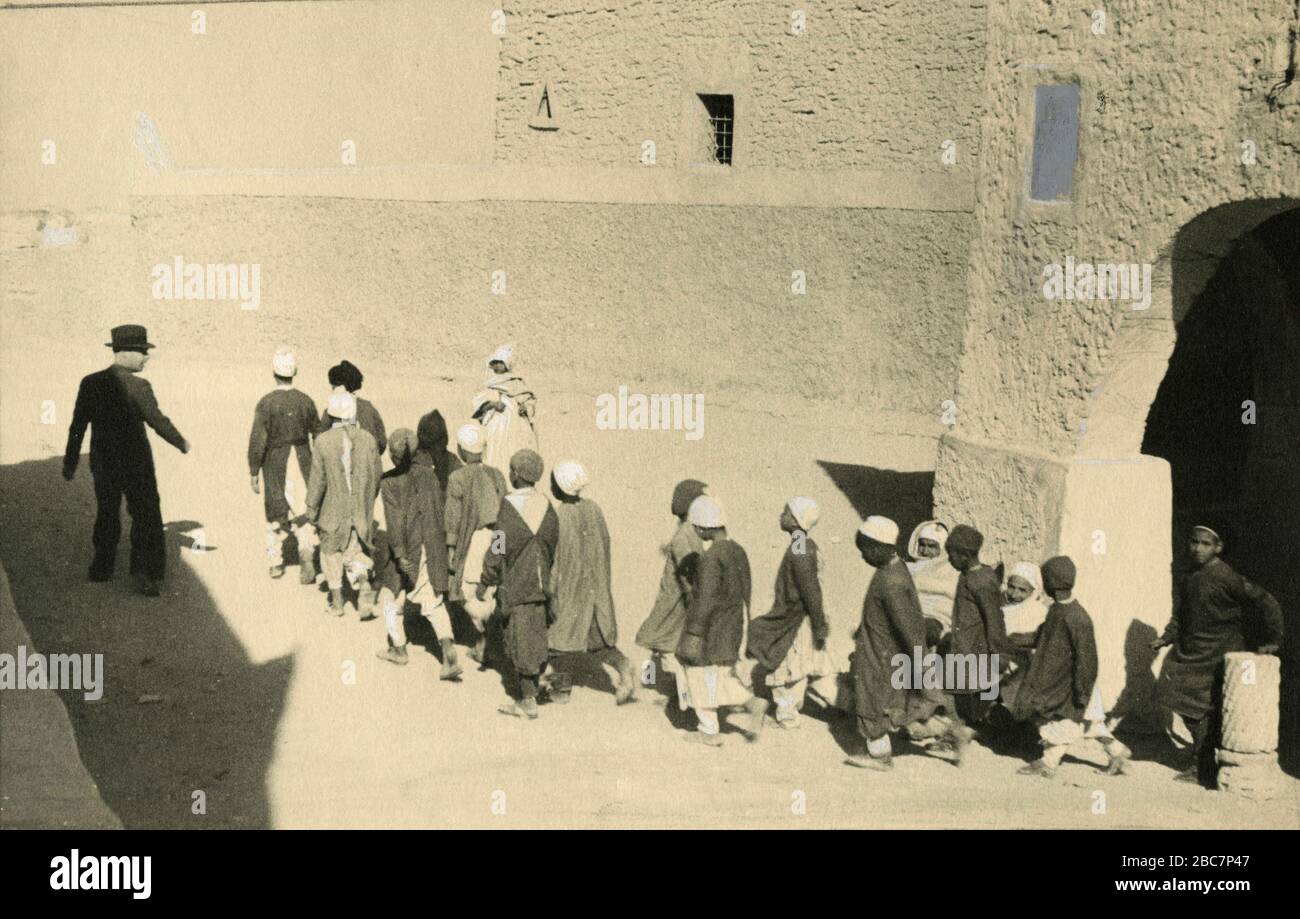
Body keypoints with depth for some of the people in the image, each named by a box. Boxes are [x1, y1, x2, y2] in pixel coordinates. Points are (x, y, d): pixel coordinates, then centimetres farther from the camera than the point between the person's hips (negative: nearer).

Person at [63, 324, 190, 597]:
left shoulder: (90, 383, -2)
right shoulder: (138, 387, -18)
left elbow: (77, 426, 3)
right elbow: (158, 422, -12)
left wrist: (70, 462, 13)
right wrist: (182, 444, 5)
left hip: (102, 462, 5)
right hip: (135, 464, -5)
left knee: (106, 515, 20)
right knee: (146, 516, 6)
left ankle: (101, 568, 28)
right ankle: (143, 572, 1)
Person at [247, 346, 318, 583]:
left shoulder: (266, 403, -10)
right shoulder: (306, 401, -3)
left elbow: (257, 440, -11)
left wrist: (253, 473, -3)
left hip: (275, 463, -1)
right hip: (302, 462, 1)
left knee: (275, 512, 15)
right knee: (303, 513, 3)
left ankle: (276, 563, 24)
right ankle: (306, 549, -22)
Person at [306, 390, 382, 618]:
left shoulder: (323, 441, -14)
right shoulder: (368, 439, -6)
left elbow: (317, 480, -10)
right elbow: (375, 477, 1)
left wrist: (311, 511, 2)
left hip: (332, 510, -2)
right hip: (361, 512, 2)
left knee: (331, 552, 17)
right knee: (355, 553, 12)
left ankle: (337, 602, 24)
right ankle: (363, 586, -14)